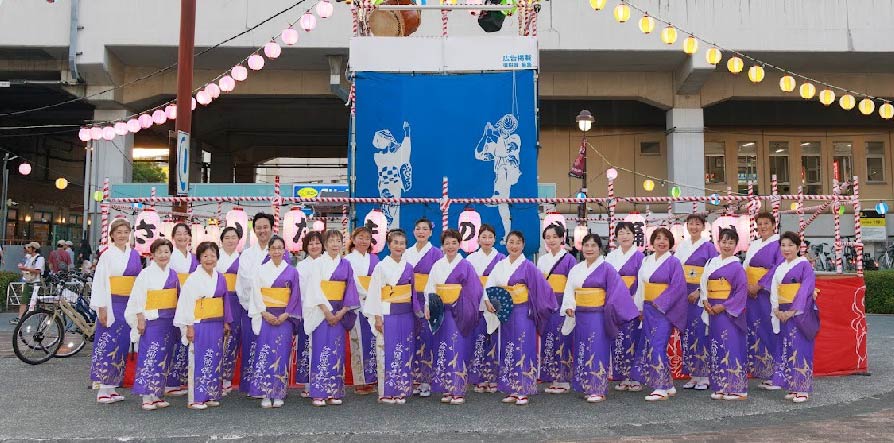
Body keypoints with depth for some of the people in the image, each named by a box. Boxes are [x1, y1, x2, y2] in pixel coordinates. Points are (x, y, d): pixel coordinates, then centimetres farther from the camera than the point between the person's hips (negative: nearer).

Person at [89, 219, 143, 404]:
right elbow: (100, 282, -7)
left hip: (129, 304, 5)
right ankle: (103, 390, 4)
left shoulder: (134, 255, 10)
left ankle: (111, 386, 18)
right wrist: (102, 308, -12)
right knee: (107, 345, -3)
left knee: (122, 345, 8)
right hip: (111, 304, -5)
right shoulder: (107, 255, -3)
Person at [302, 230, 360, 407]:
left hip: (339, 313, 3)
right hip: (321, 311, -3)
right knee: (321, 349, -6)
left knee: (337, 351, 4)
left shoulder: (346, 264, 9)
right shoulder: (318, 263, 1)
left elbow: (350, 290, 6)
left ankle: (334, 392, 10)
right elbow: (315, 288, -7)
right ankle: (318, 394, -2)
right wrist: (327, 311, -14)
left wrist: (342, 312, -5)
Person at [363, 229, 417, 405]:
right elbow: (375, 292, -5)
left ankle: (401, 390, 15)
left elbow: (412, 292, 13)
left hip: (406, 316, 4)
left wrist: (414, 315, 9)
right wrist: (377, 317, -10)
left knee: (405, 353, 6)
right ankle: (386, 392, 7)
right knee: (387, 352, -2)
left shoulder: (409, 267, 9)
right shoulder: (381, 266, -3)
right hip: (387, 315, -4)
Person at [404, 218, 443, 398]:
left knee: (426, 338, -5)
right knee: (413, 338, 5)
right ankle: (415, 379, 14)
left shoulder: (436, 253, 0)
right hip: (410, 300, 4)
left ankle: (426, 381, 4)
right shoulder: (407, 253, 12)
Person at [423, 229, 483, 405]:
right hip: (441, 314, 4)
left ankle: (459, 391, 4)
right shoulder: (437, 265, 9)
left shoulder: (466, 266, -2)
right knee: (442, 351, 6)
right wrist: (428, 307, -7)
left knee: (458, 350, -4)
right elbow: (430, 289, 7)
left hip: (458, 315, -4)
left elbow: (474, 291, -5)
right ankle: (447, 390, 15)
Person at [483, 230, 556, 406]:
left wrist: (549, 306, -8)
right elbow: (490, 285, 4)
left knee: (523, 350, -4)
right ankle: (512, 390, 17)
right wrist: (488, 301, -12)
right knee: (507, 351, 8)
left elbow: (541, 287, -7)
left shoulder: (528, 266, -5)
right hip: (506, 313, 5)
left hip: (523, 313, -5)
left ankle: (523, 391, 4)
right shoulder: (500, 265, 9)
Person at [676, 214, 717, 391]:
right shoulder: (682, 246, 12)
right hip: (684, 294, 5)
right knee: (686, 333, 5)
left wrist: (699, 292, -14)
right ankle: (693, 375, 14)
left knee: (701, 333, -6)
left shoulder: (709, 246, -2)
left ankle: (704, 376, 4)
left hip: (701, 294, -5)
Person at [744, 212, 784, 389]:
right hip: (752, 293, 7)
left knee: (770, 332, -5)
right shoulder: (753, 245, 17)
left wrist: (758, 286, -15)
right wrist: (747, 285, -4)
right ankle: (763, 375, 13)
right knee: (754, 331, 6)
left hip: (769, 293, -6)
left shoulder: (779, 244, -4)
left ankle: (775, 376, 4)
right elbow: (745, 268, 13)